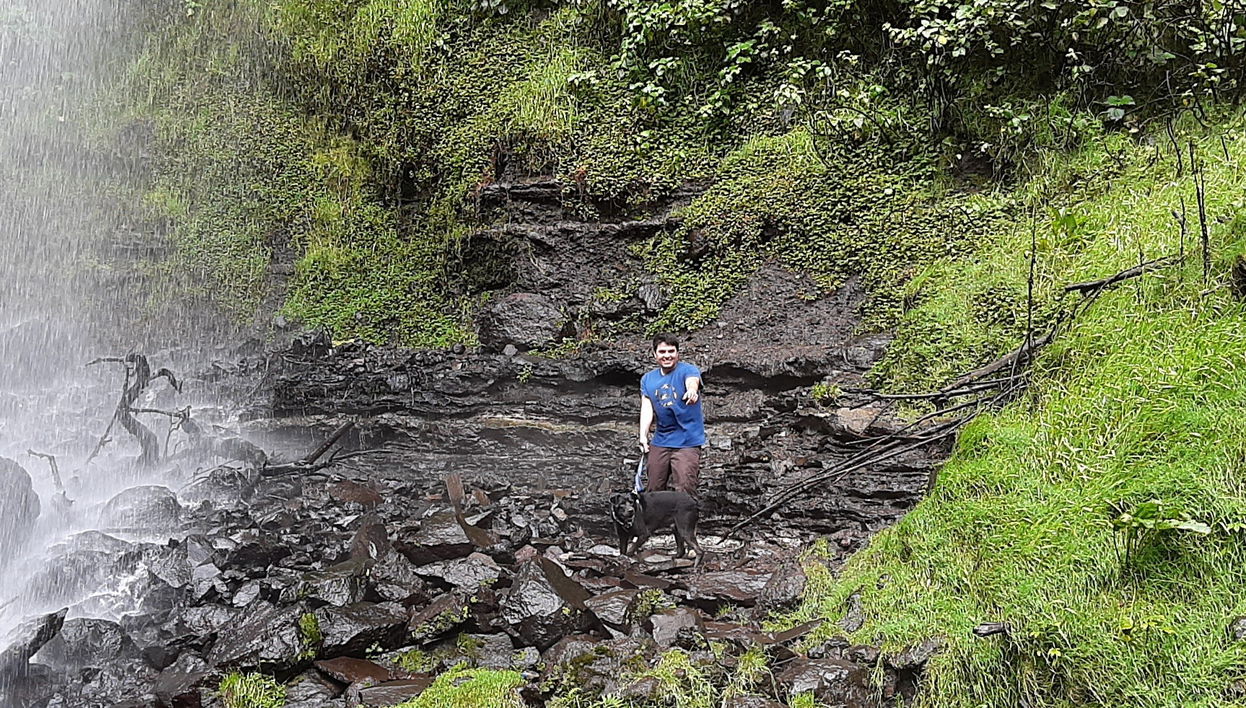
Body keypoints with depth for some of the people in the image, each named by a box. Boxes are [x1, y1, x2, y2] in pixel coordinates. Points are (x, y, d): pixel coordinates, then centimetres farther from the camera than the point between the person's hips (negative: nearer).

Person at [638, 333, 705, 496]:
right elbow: (647, 408, 0)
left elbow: (692, 382, -28)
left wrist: (692, 392, -53)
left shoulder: (688, 370, -5)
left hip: (687, 442, -5)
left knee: (684, 492, -13)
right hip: (660, 442, 5)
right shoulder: (647, 379, 9)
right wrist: (643, 435, -16)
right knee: (653, 492, 10)